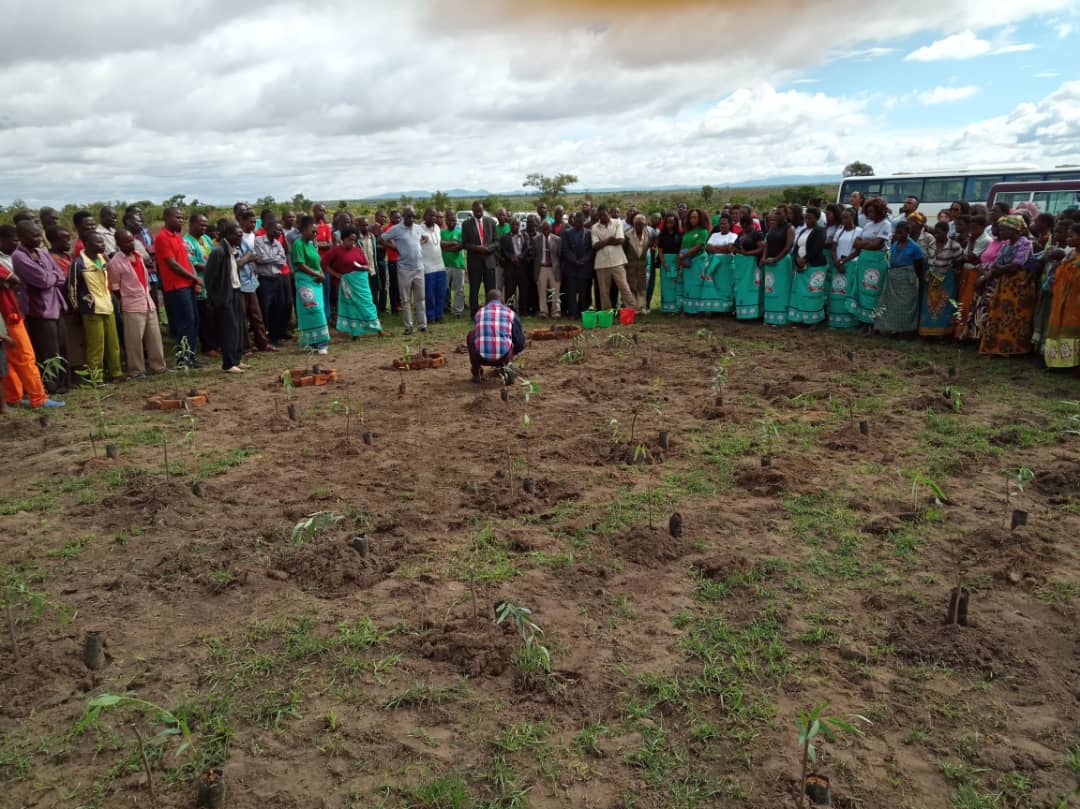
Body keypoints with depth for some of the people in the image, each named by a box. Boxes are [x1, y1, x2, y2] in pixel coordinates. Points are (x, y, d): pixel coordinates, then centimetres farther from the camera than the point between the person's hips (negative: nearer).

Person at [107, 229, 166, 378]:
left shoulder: (138, 255, 8)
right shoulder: (115, 262, -12)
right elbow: (114, 288, -7)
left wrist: (147, 295, 14)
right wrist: (127, 299, 1)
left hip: (149, 303, 7)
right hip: (133, 307, -7)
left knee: (155, 337, 11)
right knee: (135, 340, -1)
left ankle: (158, 366, 20)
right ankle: (136, 371, 8)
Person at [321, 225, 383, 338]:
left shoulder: (358, 249, 8)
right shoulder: (336, 250, -4)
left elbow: (368, 265, 12)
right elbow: (324, 264, -4)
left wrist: (363, 267, -11)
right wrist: (337, 275, -5)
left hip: (361, 281, 4)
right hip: (347, 282, -3)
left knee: (366, 303, 7)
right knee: (351, 305, 3)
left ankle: (377, 328, 11)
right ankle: (355, 332, 8)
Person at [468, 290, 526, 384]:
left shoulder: (480, 313, 18)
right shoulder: (510, 313, 14)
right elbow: (520, 344, 17)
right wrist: (511, 354, 40)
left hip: (482, 357, 0)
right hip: (503, 357, 0)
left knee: (471, 335, 31)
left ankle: (476, 374, 27)